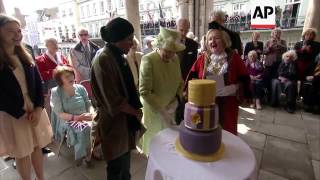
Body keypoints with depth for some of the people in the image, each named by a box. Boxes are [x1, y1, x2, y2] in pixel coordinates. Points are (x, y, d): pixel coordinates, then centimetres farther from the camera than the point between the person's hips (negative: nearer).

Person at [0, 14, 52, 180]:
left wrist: (38, 109, -8)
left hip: (35, 111, 4)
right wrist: (22, 114, -12)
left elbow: (38, 83, 3)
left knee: (37, 147, 16)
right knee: (22, 154, 11)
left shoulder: (25, 56, 6)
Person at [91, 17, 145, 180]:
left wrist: (135, 110, 2)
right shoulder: (103, 60, -20)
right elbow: (113, 100, -22)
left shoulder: (119, 57, 8)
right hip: (114, 122, -8)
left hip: (126, 120, 8)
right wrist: (136, 112, -8)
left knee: (125, 164, 23)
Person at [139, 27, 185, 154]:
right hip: (154, 112, -5)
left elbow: (180, 82, 10)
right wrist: (162, 110, -19)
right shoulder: (148, 60, -19)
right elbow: (144, 91, -20)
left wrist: (177, 100, -5)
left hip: (171, 110, 5)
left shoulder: (175, 58, 0)